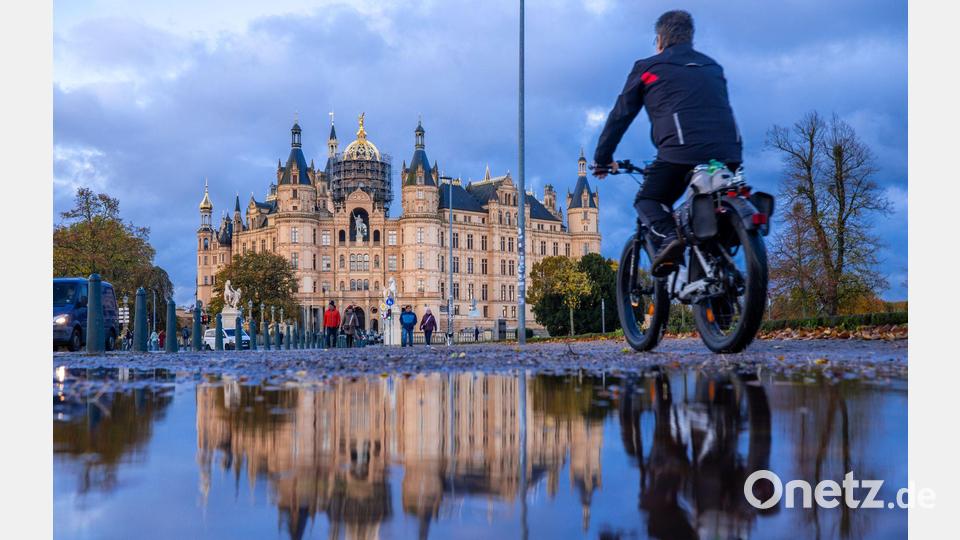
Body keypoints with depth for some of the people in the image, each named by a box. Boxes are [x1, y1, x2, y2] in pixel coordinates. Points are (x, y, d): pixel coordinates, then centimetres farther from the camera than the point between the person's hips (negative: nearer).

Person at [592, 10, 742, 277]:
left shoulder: (648, 67, 16)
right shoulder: (713, 67, 29)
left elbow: (620, 116, 17)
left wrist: (602, 159, 26)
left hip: (681, 151, -4)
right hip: (728, 153, 4)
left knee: (648, 200, 16)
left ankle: (666, 238, -14)